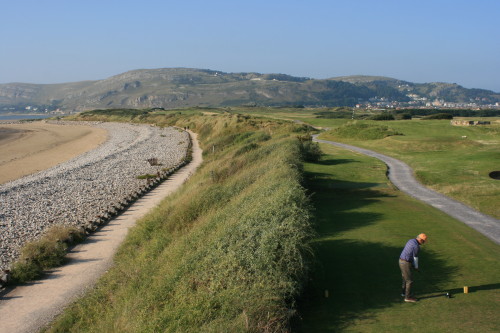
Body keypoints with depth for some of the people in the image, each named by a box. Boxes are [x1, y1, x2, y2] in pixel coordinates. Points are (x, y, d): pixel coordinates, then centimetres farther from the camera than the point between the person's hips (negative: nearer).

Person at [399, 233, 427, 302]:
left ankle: (404, 292, 41)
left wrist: (413, 264, 22)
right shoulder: (416, 246, -21)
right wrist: (416, 267, 3)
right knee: (410, 280, 0)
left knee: (405, 278, 26)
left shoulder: (411, 241, 10)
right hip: (406, 264, -10)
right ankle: (408, 297, 6)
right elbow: (415, 257, -12)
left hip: (402, 261, 10)